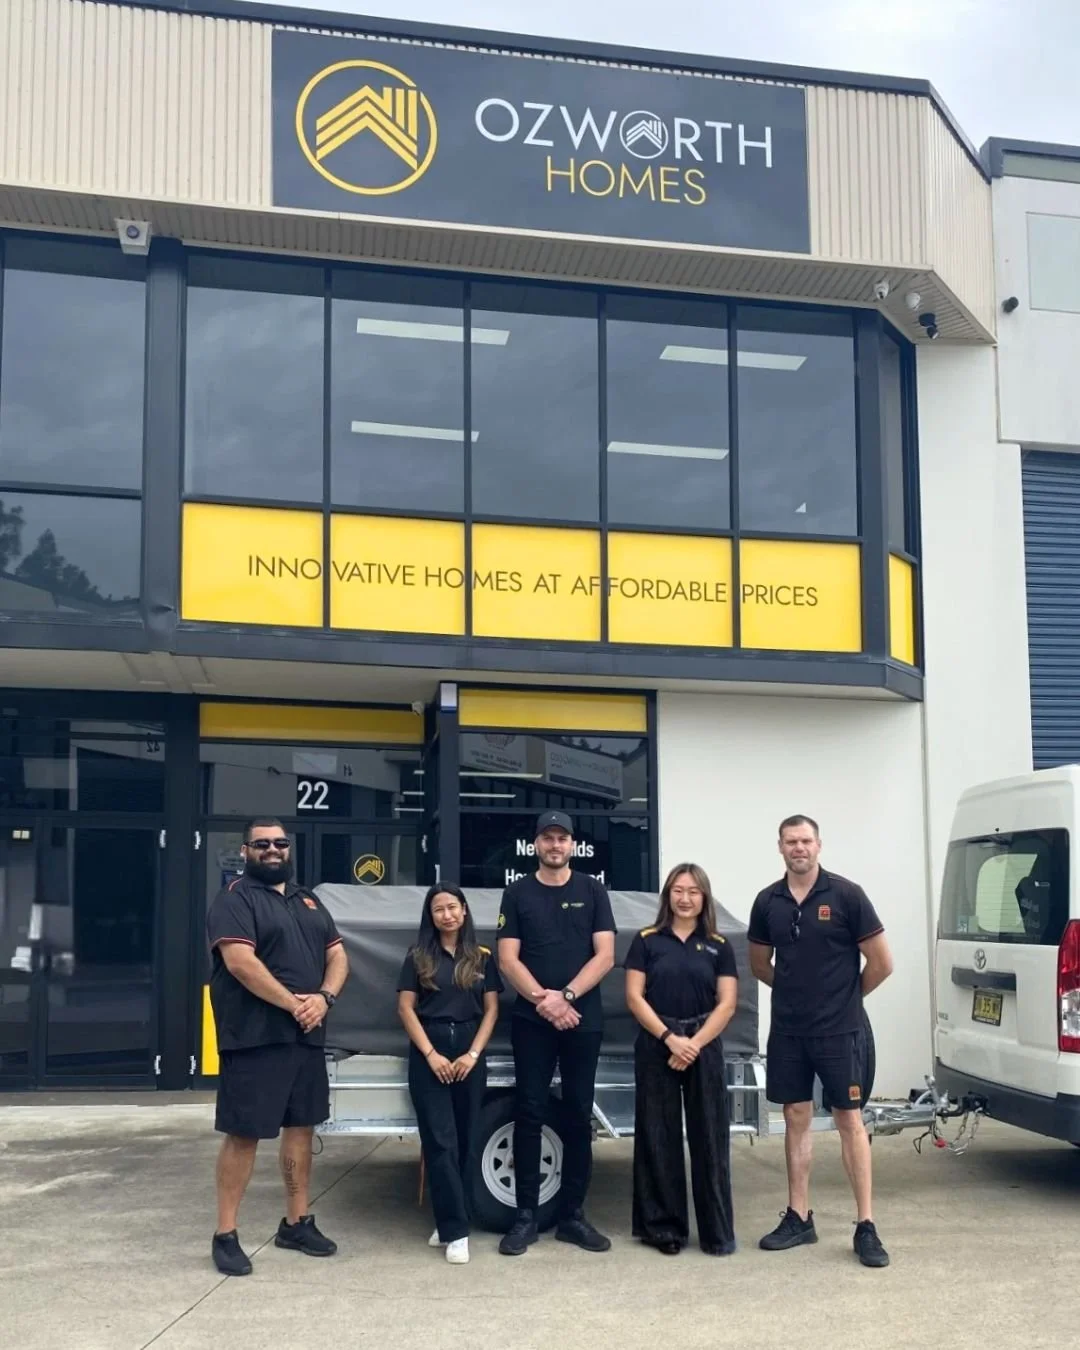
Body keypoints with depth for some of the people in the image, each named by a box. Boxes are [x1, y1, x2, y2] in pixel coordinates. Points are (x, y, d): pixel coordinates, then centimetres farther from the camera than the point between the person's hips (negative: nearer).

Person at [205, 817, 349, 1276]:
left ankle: (297, 1223, 24)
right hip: (255, 1037, -7)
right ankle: (225, 1236, 3)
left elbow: (337, 955, 14)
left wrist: (324, 998, -6)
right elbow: (240, 963, -19)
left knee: (301, 1126, 13)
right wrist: (294, 1004, -18)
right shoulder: (235, 900, -7)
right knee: (244, 1134, -4)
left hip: (307, 1036, 7)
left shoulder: (308, 901, 17)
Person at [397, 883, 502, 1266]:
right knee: (440, 1142, -7)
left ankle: (447, 1220, 17)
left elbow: (491, 1009, 3)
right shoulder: (418, 957, 2)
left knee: (464, 1140, 6)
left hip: (469, 1054, 2)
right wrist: (431, 1054, -11)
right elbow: (406, 1008, -1)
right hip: (428, 1054, -2)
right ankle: (456, 1230, -8)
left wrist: (473, 1054, -9)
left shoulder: (482, 957, 5)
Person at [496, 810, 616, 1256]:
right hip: (531, 1021, 0)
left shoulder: (592, 892, 6)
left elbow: (605, 956, -1)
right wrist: (541, 999, -14)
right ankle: (525, 1216, 5)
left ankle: (573, 1215, 12)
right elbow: (508, 959, 0)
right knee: (530, 1115, 0)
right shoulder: (517, 893, 6)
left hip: (583, 1019, 1)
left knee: (578, 1116, 4)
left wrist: (566, 996, -13)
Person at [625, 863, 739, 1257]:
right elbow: (634, 997, -3)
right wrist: (670, 1038, -13)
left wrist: (694, 1044, -12)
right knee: (659, 1138, 3)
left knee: (709, 1138, 2)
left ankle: (717, 1231, 10)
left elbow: (726, 1004, 0)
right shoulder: (647, 941, 2)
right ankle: (664, 1227, 12)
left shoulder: (719, 947, 5)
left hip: (704, 1047, 1)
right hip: (656, 1046, -1)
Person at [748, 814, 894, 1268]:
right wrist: (796, 990, 11)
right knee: (796, 1120, 10)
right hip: (787, 1030, 4)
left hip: (839, 1029, -4)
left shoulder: (846, 895, -9)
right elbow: (759, 963, 18)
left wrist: (845, 995, 6)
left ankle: (866, 1227, 4)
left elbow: (881, 963, -5)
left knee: (850, 1120, 0)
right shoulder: (767, 901, 4)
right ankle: (798, 1218, 18)